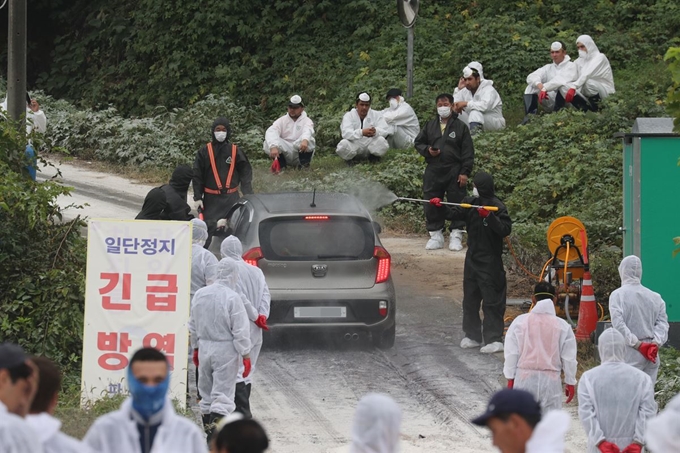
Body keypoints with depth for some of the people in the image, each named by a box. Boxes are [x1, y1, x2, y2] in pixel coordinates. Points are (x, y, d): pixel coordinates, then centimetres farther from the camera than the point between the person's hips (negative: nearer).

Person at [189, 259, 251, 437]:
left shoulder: (200, 294, 4)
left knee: (206, 394, 16)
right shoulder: (232, 298, -14)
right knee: (222, 394, -5)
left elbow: (193, 326, 14)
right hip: (225, 350, -6)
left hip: (204, 348, 6)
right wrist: (245, 355, -7)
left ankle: (209, 431, 25)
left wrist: (196, 348, 25)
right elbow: (240, 330, -14)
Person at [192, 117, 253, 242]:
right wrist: (197, 198, -5)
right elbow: (197, 176, 1)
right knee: (209, 228, -4)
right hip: (211, 199, -1)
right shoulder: (205, 151, 1)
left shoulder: (235, 151, 4)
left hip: (231, 199, 1)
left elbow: (246, 174, 6)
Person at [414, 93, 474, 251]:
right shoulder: (430, 125, 13)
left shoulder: (460, 126, 3)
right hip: (433, 171, 3)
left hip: (454, 171, -3)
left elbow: (468, 152, 0)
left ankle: (456, 235, 5)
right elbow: (418, 142, 20)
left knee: (457, 202, -2)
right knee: (432, 204, 4)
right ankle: (436, 235, 13)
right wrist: (427, 150, -3)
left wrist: (465, 172, -7)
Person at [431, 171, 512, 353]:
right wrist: (441, 207, -4)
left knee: (492, 300, -6)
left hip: (490, 261, -8)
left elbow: (505, 229, -23)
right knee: (470, 298, 14)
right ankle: (472, 335, 23)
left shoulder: (497, 207, -15)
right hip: (472, 258, 8)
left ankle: (495, 339, -3)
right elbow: (455, 214, 10)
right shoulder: (470, 203, 5)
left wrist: (489, 217, -33)